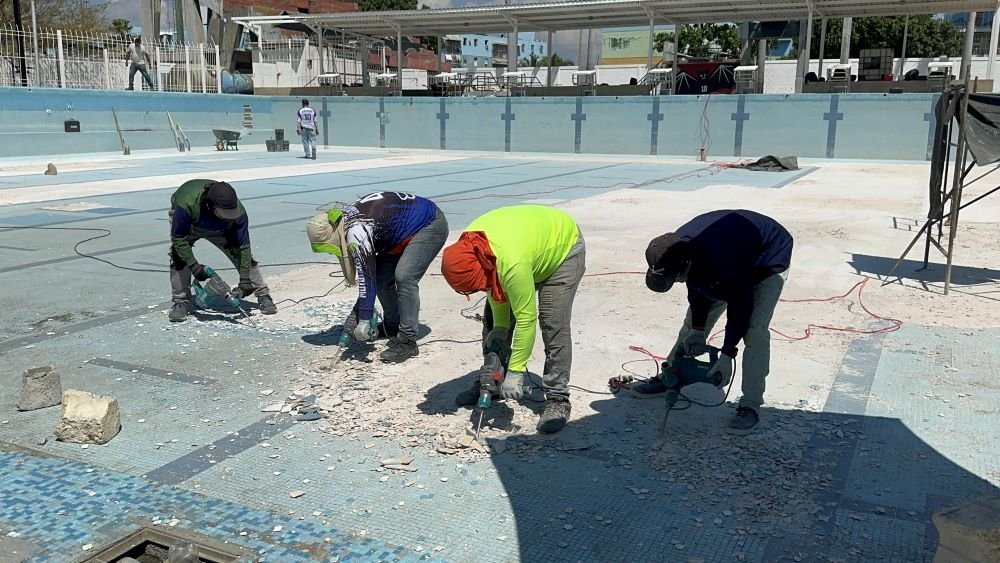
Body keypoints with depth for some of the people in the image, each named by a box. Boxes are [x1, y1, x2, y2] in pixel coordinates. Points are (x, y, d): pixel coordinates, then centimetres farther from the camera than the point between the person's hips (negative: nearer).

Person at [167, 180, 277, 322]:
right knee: (179, 256, -23)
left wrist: (245, 281, -29)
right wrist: (194, 266, -36)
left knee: (244, 255, -8)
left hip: (220, 229, 2)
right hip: (186, 223, -1)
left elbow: (243, 247, -28)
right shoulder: (187, 203, -45)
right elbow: (178, 237, -32)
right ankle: (181, 302, -7)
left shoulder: (238, 212, -37)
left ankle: (263, 296, 6)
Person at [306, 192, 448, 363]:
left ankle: (407, 342, -15)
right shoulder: (345, 219, 0)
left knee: (404, 277, -22)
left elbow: (366, 278, -27)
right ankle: (392, 328, 23)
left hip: (430, 225, -10)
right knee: (382, 276, 4)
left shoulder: (356, 232, -29)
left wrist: (364, 321, -22)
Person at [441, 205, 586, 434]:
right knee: (493, 320, 4)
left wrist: (516, 372, -30)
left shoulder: (512, 264, -45)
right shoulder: (468, 249, -23)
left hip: (563, 247, -7)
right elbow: (495, 285, -5)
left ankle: (557, 400, -8)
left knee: (553, 326, -17)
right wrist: (499, 326, -10)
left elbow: (525, 319, -36)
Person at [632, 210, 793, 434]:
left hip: (768, 261, -7)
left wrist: (727, 355, -28)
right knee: (693, 320, 7)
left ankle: (750, 406, -14)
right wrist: (697, 330, -11)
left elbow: (740, 306, -33)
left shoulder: (722, 261, -46)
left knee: (755, 331, -21)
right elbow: (697, 291, -7)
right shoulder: (678, 248, -24)